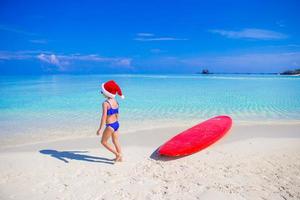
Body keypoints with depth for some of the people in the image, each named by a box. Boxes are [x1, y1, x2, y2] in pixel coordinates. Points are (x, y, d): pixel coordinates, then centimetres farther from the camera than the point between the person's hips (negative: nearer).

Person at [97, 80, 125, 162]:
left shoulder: (105, 103, -19)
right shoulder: (115, 101, 4)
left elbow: (104, 117, -22)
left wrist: (100, 129, -17)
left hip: (110, 126, -8)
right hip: (116, 124, 8)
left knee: (103, 142, 10)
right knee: (116, 141, 20)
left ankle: (118, 154, 7)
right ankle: (119, 157, 30)